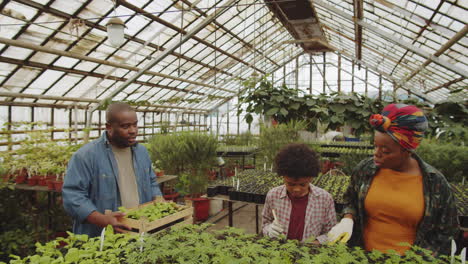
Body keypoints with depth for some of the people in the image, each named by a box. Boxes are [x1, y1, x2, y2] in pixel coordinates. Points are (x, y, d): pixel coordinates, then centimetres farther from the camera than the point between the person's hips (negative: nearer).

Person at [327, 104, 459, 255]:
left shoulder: (435, 183, -9)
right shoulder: (364, 169, -5)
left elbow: (444, 233, 1)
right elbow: (352, 202, 10)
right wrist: (347, 219, -9)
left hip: (406, 260, -1)